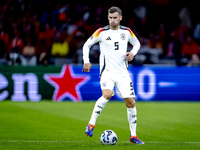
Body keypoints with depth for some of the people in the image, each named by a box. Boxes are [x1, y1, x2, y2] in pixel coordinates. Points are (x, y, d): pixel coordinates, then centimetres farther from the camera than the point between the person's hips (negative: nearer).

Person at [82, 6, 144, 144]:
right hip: (107, 71, -4)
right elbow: (87, 45, 6)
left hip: (123, 73, 4)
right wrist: (86, 61, -7)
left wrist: (133, 53, 1)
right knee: (107, 94, -31)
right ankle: (91, 124, -21)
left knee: (131, 102, 1)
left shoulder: (126, 32, 5)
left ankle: (133, 135, 13)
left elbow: (137, 43, 22)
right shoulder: (102, 32, -3)